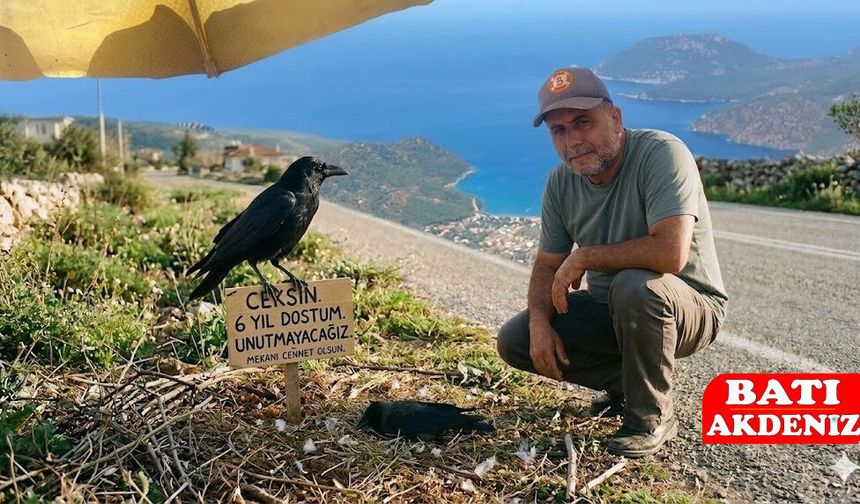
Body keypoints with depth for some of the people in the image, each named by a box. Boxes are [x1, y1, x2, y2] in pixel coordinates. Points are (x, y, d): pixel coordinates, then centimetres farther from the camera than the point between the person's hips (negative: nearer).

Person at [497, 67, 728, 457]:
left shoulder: (662, 154, -25)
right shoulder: (561, 183, -5)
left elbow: (670, 253, -37)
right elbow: (547, 266, 3)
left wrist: (584, 256, -25)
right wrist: (540, 323, -17)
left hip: (690, 308, -6)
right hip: (608, 308, 6)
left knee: (634, 286, -39)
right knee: (514, 341, -6)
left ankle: (652, 417, -14)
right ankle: (627, 381, 9)